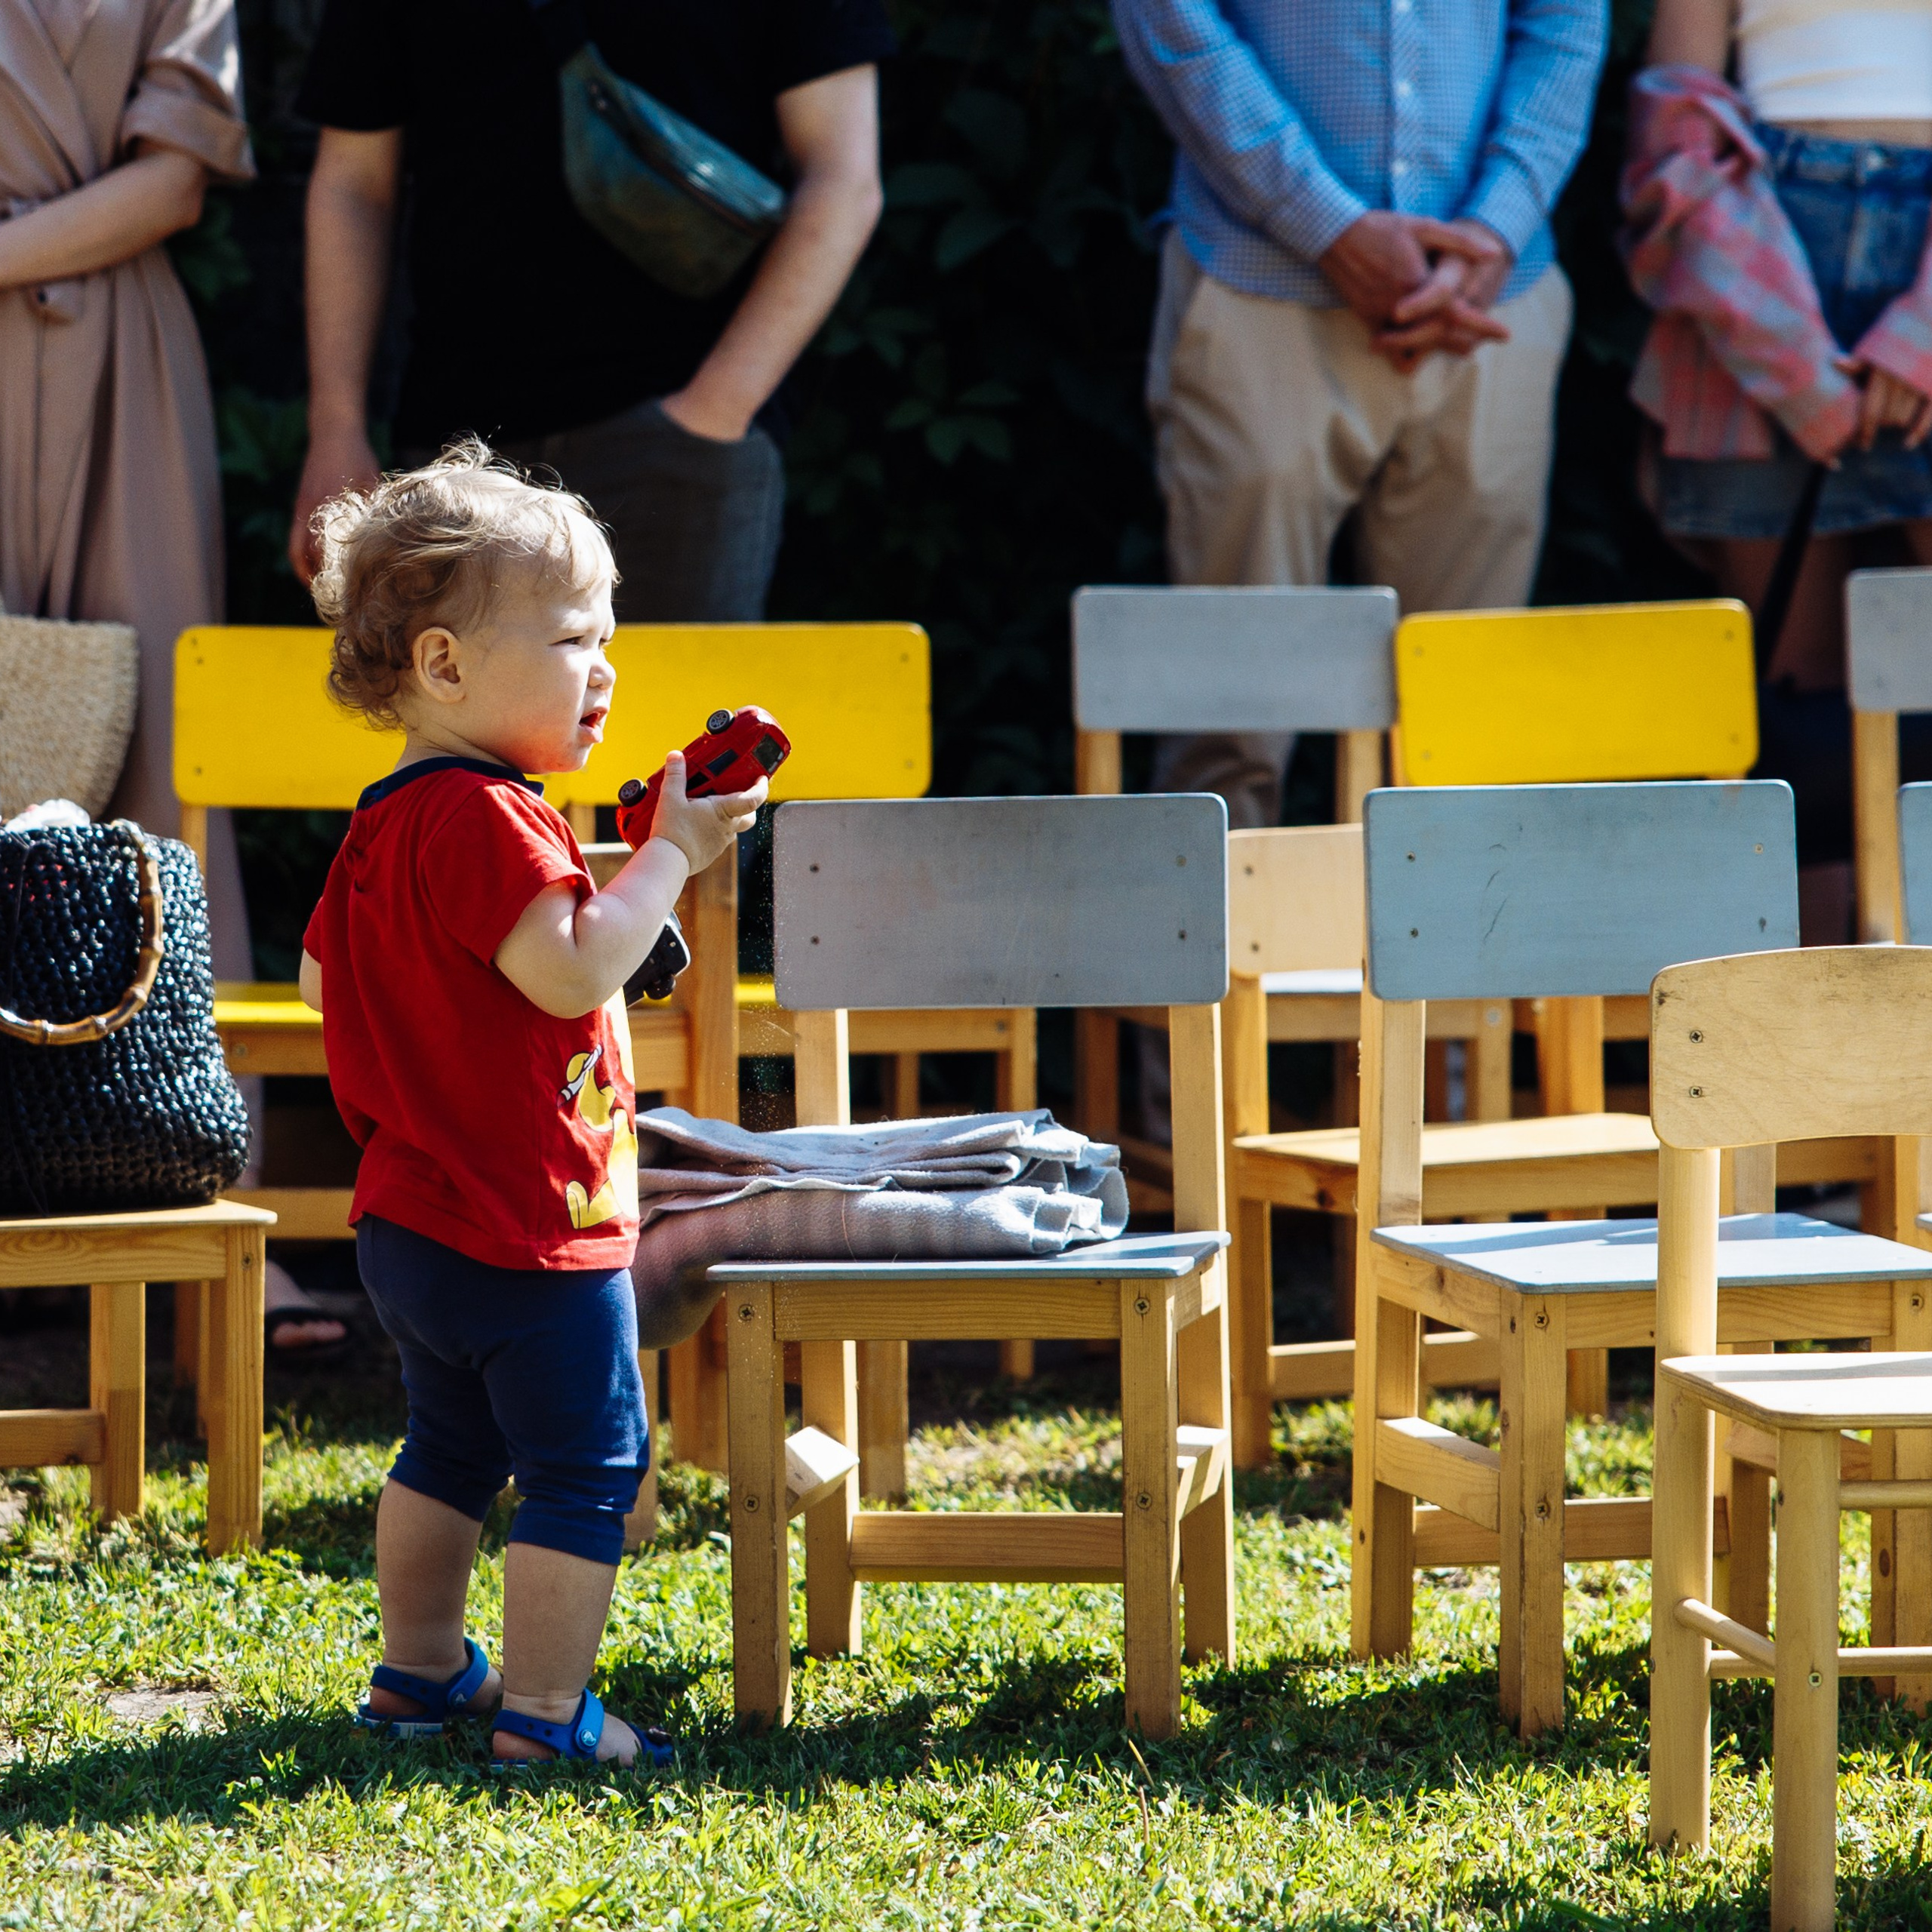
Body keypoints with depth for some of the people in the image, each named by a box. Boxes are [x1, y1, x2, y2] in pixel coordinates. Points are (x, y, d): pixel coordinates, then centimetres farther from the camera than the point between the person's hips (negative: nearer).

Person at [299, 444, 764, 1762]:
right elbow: (576, 967, -31)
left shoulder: (388, 824, 10)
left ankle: (421, 1667, 34)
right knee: (588, 1466, -1)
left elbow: (323, 972, 21)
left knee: (453, 1448, 24)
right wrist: (672, 855, -21)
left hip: (413, 1223, 10)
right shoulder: (486, 819, -22)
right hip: (528, 1230, -10)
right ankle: (547, 1712, 0)